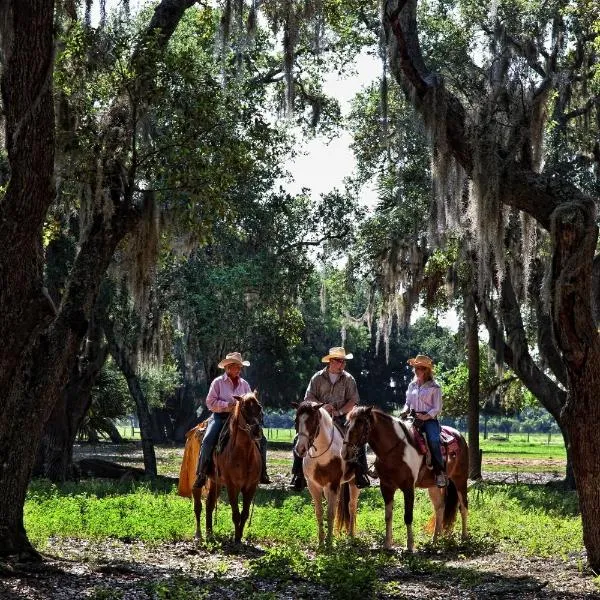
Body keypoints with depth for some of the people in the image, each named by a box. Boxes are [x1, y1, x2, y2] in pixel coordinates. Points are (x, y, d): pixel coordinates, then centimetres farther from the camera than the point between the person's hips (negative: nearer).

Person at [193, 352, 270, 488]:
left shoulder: (244, 384, 12)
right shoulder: (218, 382, 1)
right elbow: (210, 402, -6)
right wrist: (226, 405, -19)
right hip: (220, 417, -4)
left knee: (262, 439, -9)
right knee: (208, 440, -28)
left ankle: (262, 472, 1)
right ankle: (201, 474, -18)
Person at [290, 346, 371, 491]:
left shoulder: (348, 379, 5)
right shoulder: (318, 377, 4)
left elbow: (353, 400, -1)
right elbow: (308, 398, 1)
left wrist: (340, 411, -16)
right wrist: (321, 406, -17)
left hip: (342, 419, 0)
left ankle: (361, 475, -12)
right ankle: (298, 476, -10)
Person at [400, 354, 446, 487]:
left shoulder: (434, 387, 1)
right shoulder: (412, 385, 16)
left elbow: (437, 408, -3)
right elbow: (408, 403, 21)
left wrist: (425, 417, -18)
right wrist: (405, 411, -1)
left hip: (429, 419, -5)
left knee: (433, 440, -32)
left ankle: (440, 472, -26)